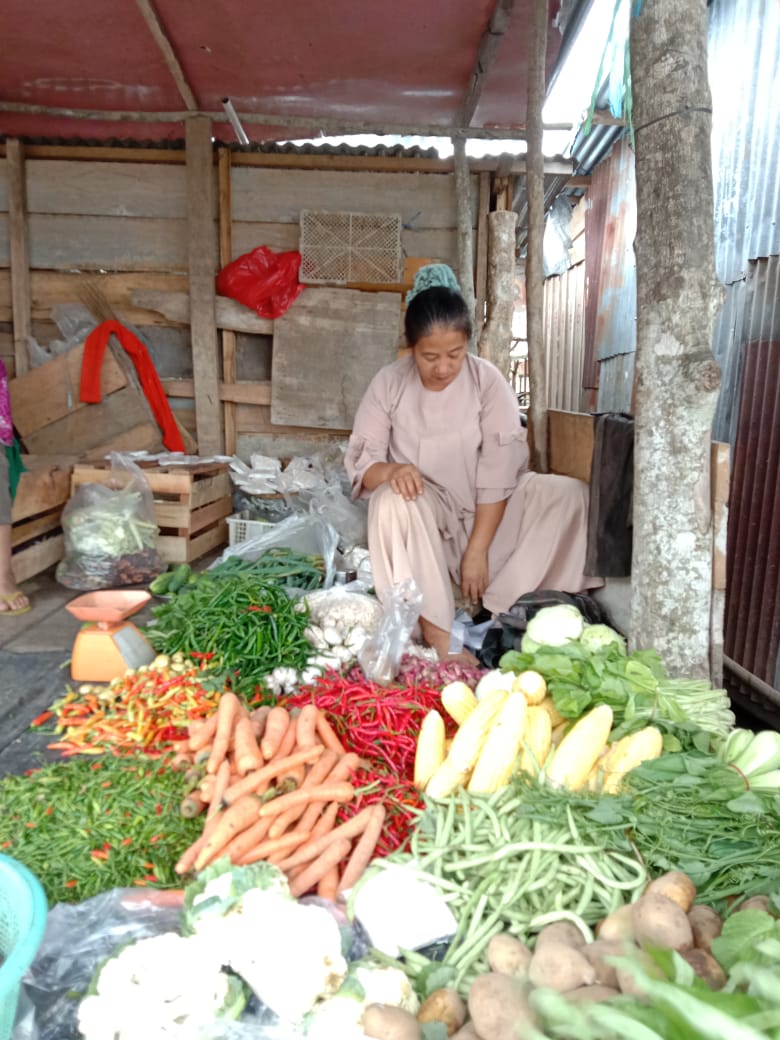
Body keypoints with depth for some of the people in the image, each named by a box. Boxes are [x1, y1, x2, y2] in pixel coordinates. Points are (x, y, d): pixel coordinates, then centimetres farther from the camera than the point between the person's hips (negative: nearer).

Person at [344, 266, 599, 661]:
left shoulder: (487, 380, -10)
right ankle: (437, 635, -34)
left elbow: (499, 470, -15)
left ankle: (496, 613, -24)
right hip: (424, 514, -1)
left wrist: (478, 549, -21)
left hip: (487, 513, 1)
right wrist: (390, 470, -34)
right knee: (392, 500, -34)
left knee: (569, 493, -20)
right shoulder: (389, 383, -8)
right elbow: (361, 460, -10)